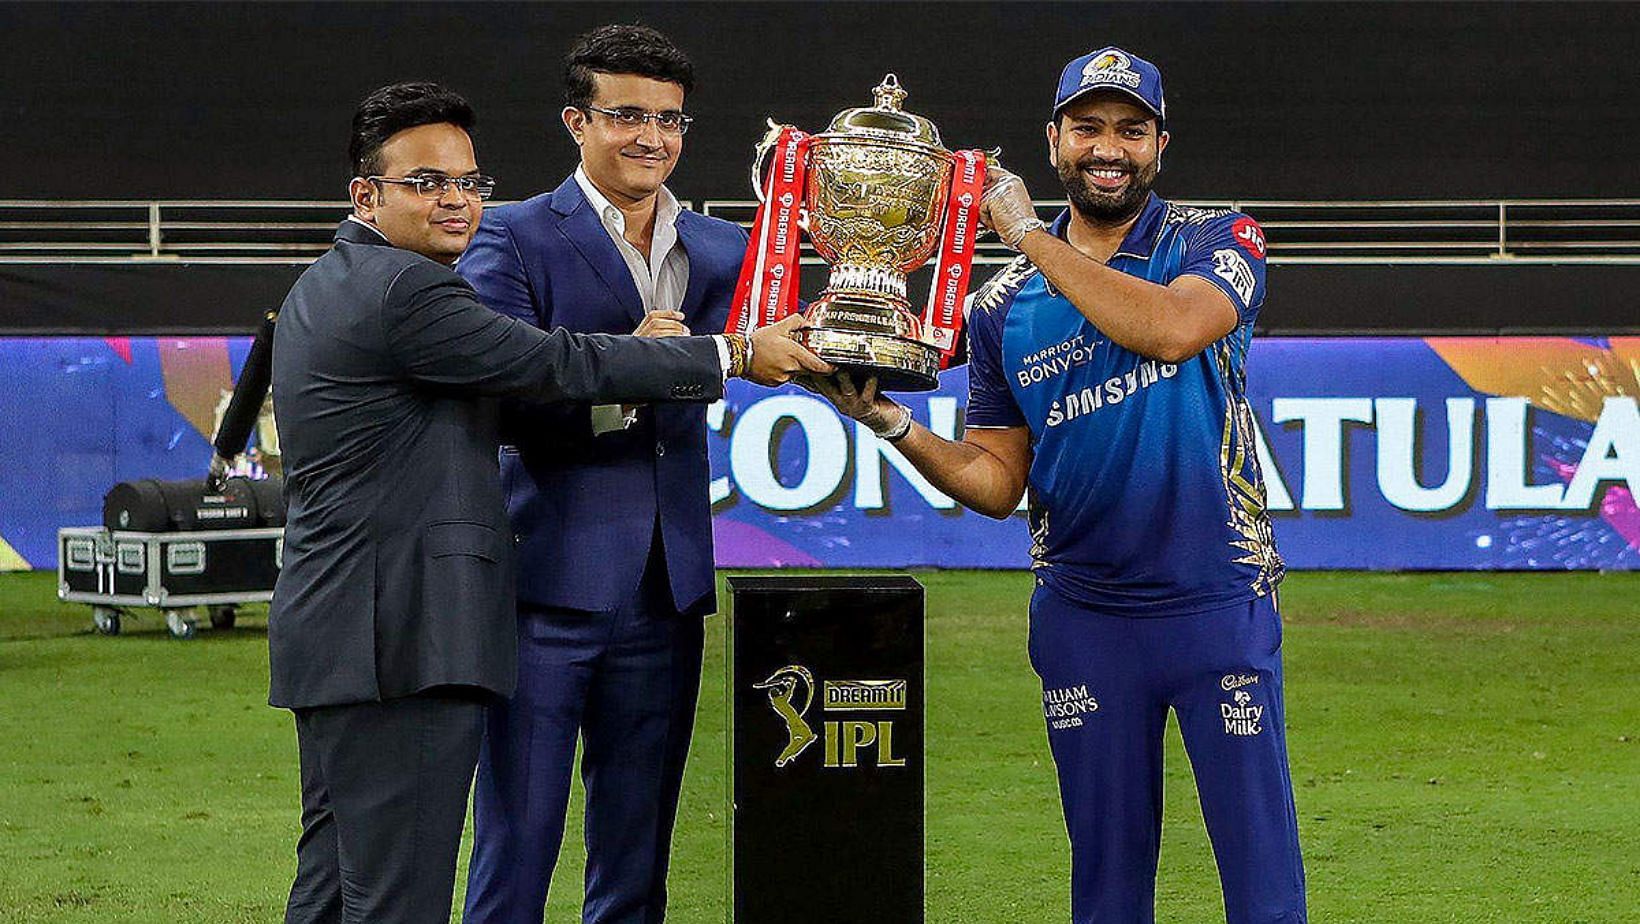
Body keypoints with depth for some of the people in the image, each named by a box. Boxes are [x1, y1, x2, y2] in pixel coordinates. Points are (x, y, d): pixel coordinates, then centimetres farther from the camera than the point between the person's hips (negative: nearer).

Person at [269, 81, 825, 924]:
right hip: (400, 636, -11)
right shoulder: (403, 289, -15)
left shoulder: (325, 285, 18)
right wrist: (734, 356, -6)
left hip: (334, 628, 11)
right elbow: (555, 364, -14)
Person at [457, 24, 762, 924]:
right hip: (548, 583, -5)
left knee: (637, 851, 11)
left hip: (665, 589, 5)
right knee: (517, 842, -3)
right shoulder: (514, 241, -3)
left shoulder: (720, 252, 14)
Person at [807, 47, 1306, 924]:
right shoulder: (1004, 305, 6)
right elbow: (995, 481, 6)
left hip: (1219, 608, -3)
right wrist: (892, 424, -12)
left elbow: (1171, 328, -25)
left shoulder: (1218, 242, -3)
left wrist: (1030, 235, -18)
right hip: (1084, 615, 3)